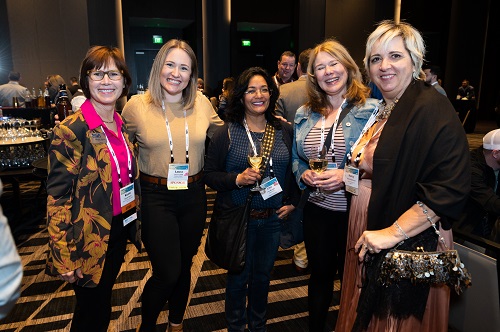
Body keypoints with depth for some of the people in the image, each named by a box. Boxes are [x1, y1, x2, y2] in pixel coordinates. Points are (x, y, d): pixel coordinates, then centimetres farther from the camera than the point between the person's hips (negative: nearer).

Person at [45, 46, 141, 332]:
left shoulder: (122, 125, 3)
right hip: (90, 238, -6)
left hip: (120, 229, 6)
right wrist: (63, 258, -17)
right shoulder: (71, 130, -18)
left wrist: (135, 223, 14)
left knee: (103, 302, 24)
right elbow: (57, 197, -17)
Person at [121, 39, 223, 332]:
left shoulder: (202, 103, 0)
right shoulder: (136, 105, -6)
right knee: (167, 272, -2)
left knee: (184, 266, 18)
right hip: (156, 197, -3)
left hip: (194, 196, 3)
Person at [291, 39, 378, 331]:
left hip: (355, 211, -4)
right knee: (320, 275, 22)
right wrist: (304, 174, -6)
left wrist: (348, 175, -23)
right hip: (316, 210, 4)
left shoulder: (370, 110, -8)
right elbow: (296, 158, 14)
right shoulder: (305, 114, 7)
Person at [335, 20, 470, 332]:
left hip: (410, 246, -8)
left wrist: (394, 232, -24)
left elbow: (451, 187, -25)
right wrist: (342, 175, 6)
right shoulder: (380, 110, 9)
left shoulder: (432, 107, -16)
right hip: (366, 237, 8)